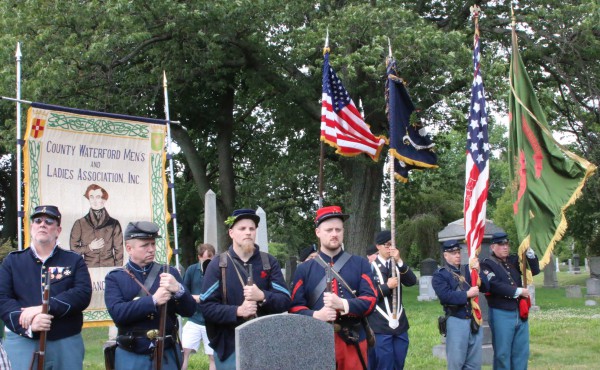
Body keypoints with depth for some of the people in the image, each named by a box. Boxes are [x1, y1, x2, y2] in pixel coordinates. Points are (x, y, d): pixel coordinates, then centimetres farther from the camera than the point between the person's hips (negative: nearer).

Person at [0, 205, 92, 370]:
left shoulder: (74, 260, 9)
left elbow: (83, 294, -7)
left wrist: (45, 307, -20)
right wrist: (27, 324, -20)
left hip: (67, 343, 1)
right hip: (22, 342, 0)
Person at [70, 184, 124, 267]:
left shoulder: (114, 224, 6)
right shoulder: (80, 224, 6)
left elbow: (119, 251, 8)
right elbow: (73, 249, 7)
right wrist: (89, 247, -7)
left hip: (109, 268, 0)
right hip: (88, 269, 0)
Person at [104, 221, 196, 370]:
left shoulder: (169, 273, 5)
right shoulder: (115, 278, 1)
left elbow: (189, 310, -1)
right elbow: (117, 313, -14)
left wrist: (178, 289, -21)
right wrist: (153, 300, -24)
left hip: (167, 355, 2)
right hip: (131, 357, -1)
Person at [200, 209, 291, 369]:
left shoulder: (269, 262, 5)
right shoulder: (217, 265, -1)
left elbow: (285, 301, 0)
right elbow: (206, 307, -6)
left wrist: (262, 296, -20)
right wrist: (237, 311, -21)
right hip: (230, 347, -2)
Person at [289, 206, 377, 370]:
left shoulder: (360, 264, 8)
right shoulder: (304, 269, 6)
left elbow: (371, 299, -2)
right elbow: (295, 306, 1)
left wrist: (343, 304, -19)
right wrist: (316, 315, -19)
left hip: (353, 341, 1)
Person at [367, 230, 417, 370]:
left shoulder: (398, 265, 11)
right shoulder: (370, 267, -4)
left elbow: (412, 281, -6)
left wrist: (399, 261, -15)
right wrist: (387, 286, -14)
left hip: (400, 324, 5)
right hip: (380, 326, -5)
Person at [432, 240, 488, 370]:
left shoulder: (468, 269, 10)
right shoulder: (439, 275, -4)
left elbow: (484, 288, 4)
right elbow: (445, 296, -19)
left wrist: (477, 272, -10)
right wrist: (467, 294, -17)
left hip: (474, 320, 5)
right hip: (456, 322, -5)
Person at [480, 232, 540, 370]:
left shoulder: (514, 260, 12)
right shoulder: (487, 265, -6)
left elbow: (535, 270, 8)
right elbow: (495, 285, -18)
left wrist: (528, 250, -6)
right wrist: (518, 291, -13)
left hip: (520, 313, 6)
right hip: (501, 314, -6)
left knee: (522, 352, 10)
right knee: (502, 354, 1)